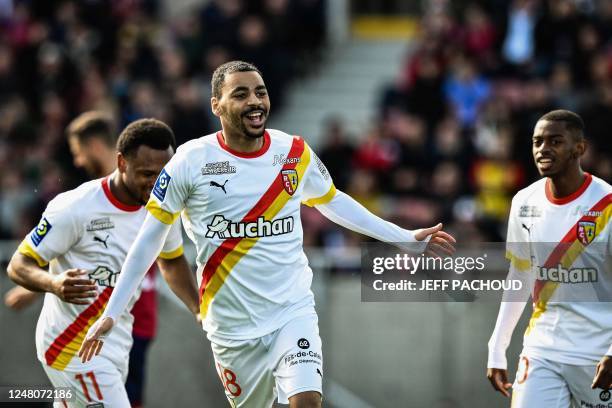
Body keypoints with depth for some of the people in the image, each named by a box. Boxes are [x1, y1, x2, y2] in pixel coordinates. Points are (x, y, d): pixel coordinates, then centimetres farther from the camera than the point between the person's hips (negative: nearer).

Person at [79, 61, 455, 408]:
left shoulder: (296, 154, 1)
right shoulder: (192, 161, -7)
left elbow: (332, 202, 20)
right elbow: (151, 237, 0)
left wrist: (407, 237, 20)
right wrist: (111, 313, -2)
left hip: (293, 310, 1)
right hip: (232, 324, -1)